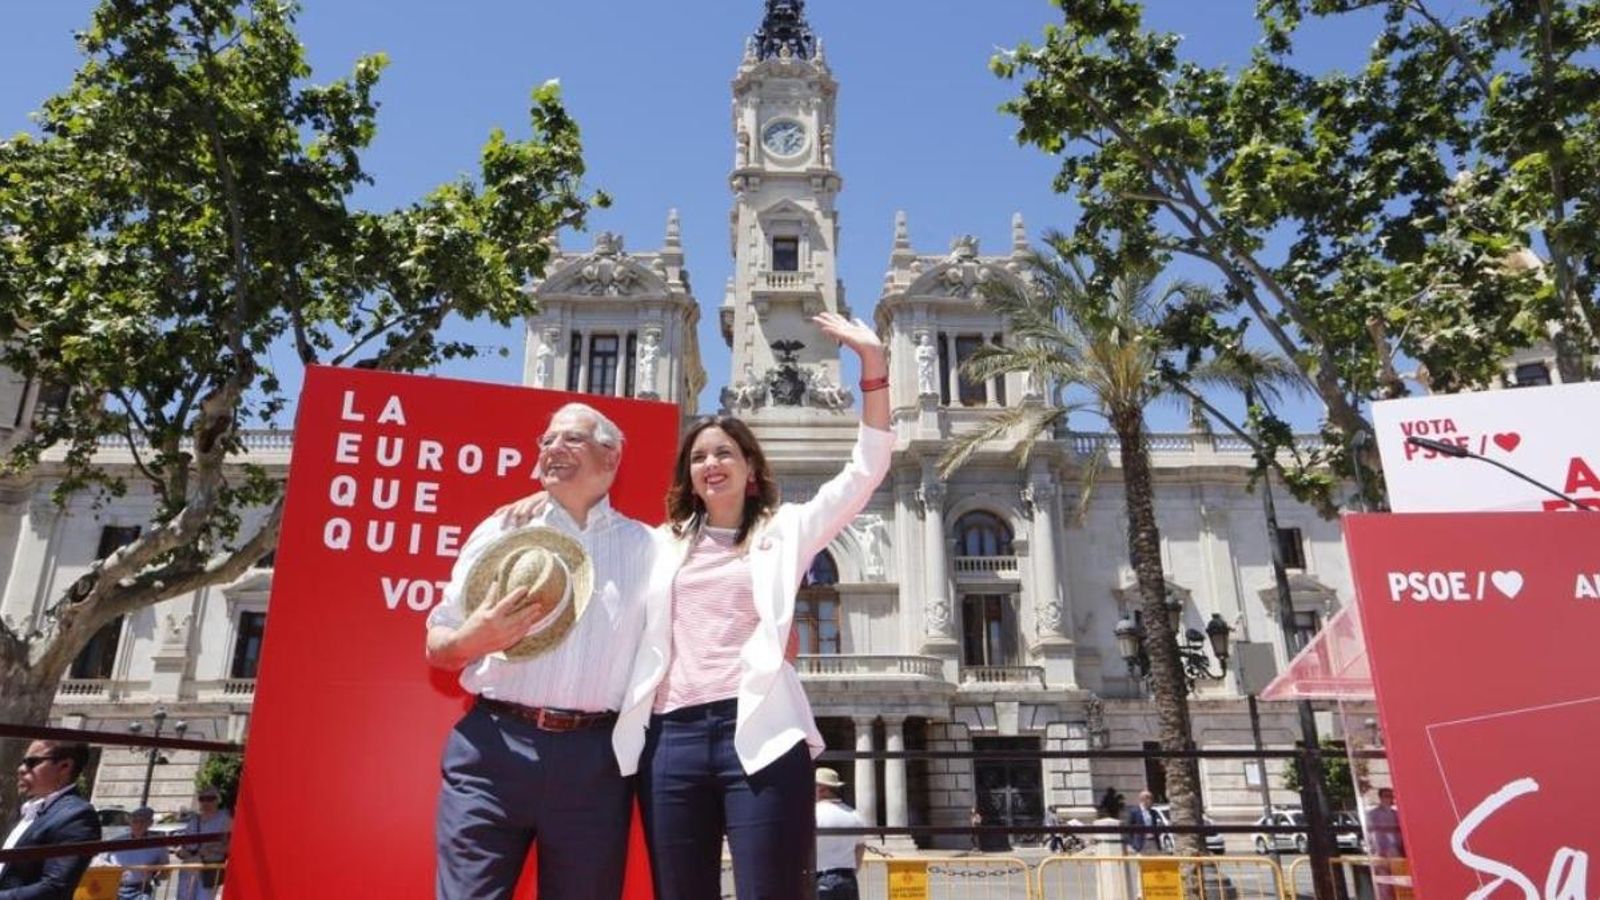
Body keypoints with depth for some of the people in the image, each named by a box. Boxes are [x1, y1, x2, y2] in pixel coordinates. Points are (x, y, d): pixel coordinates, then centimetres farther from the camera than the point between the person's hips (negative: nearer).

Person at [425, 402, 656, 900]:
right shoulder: (500, 531, 8)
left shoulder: (645, 547, 8)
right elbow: (437, 647, 10)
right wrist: (471, 641, -11)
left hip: (593, 760, 0)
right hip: (492, 749, 0)